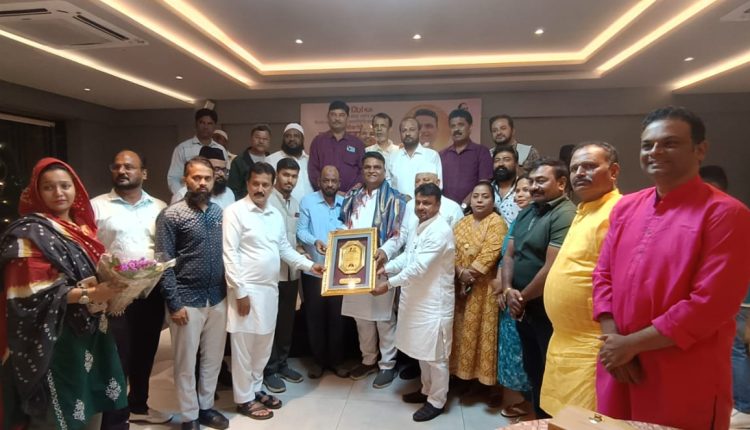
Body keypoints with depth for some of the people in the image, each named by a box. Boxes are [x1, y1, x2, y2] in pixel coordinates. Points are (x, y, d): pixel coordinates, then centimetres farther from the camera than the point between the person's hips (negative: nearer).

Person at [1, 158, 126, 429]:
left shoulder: (83, 226, 12)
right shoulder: (31, 233, -10)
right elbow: (29, 292, -18)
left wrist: (112, 285, 1)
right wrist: (87, 294, -24)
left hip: (90, 333, 7)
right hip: (53, 340, -7)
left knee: (92, 408, 13)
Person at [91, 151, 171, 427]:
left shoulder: (159, 207, 7)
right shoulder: (97, 206, -1)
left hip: (151, 292, 4)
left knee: (144, 354, 18)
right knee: (116, 359, 1)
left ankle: (138, 406, 37)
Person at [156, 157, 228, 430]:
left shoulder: (219, 212, 5)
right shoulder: (171, 215, -9)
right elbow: (164, 263, -10)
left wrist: (229, 290, 7)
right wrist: (174, 303, -13)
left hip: (218, 299, 5)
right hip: (187, 301, -4)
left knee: (213, 358, 16)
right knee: (186, 362, 10)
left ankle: (206, 406, 34)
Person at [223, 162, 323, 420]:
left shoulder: (276, 215, 11)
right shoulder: (235, 212, -9)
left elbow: (285, 249, 15)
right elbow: (230, 254, -13)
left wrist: (310, 265, 4)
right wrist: (240, 291, -16)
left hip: (270, 288, 7)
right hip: (247, 289, -7)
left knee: (263, 343, 16)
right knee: (244, 345, 5)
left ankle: (255, 388, 34)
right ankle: (244, 399, 20)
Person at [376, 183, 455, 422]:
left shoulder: (440, 231, -22)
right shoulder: (416, 226, 9)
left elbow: (419, 267, -26)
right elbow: (407, 256, 17)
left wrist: (389, 284, -22)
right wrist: (385, 268, 2)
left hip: (435, 302, -9)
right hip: (416, 299, 9)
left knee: (435, 354, 6)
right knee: (423, 350, 21)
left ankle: (437, 401, 22)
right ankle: (427, 389, 39)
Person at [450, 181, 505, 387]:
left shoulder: (497, 222, -7)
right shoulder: (462, 223, 12)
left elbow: (490, 253, -17)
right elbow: (452, 249, 3)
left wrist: (471, 273, -16)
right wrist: (460, 272, -13)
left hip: (484, 287, -6)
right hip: (461, 285, 6)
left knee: (483, 331, 1)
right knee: (463, 330, 12)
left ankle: (484, 375, 13)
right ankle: (463, 371, 24)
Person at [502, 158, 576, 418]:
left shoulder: (565, 215, -19)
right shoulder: (526, 213, 9)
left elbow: (552, 269, -23)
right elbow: (509, 255, 10)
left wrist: (522, 297, -11)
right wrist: (508, 290, -7)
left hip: (547, 311, -8)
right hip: (523, 309, 8)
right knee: (532, 370, 21)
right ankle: (539, 418, 39)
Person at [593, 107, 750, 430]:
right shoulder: (625, 207, 6)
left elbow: (712, 304, -17)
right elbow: (603, 274, 7)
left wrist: (631, 343, -15)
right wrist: (613, 338, -6)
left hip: (685, 383, -5)